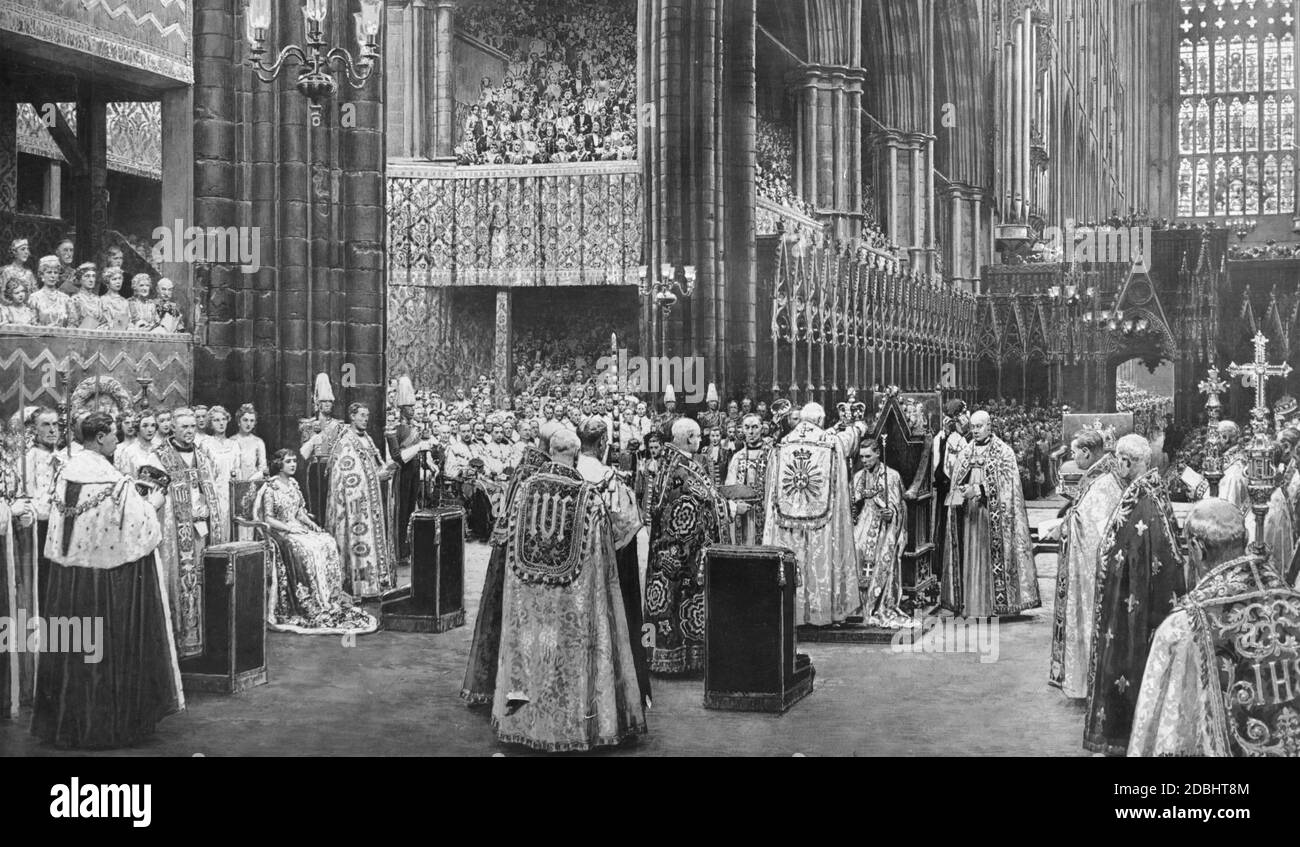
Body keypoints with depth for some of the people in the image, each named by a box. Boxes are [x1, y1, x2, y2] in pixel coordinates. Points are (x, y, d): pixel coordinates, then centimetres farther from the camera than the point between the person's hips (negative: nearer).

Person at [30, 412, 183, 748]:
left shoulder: (66, 472, 3)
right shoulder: (112, 480, -18)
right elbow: (138, 526, -13)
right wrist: (153, 504, 6)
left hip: (67, 575, 7)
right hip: (107, 577, -6)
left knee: (72, 645, 14)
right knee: (111, 645, 4)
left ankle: (66, 719, 22)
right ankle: (111, 722, 12)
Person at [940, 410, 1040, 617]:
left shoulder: (1004, 452, -1)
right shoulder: (966, 453, 14)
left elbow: (1004, 483, -9)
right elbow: (956, 481, 13)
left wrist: (979, 490, -19)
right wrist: (962, 492, -9)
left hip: (993, 513, -4)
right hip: (969, 514, 4)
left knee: (993, 554, -6)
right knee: (970, 557, 2)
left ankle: (996, 603, -3)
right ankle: (971, 605, 4)